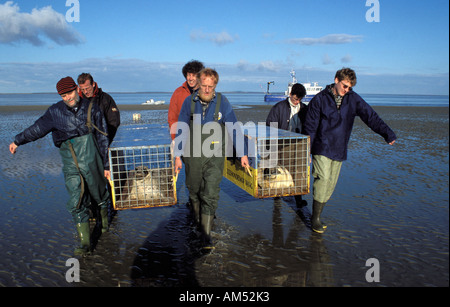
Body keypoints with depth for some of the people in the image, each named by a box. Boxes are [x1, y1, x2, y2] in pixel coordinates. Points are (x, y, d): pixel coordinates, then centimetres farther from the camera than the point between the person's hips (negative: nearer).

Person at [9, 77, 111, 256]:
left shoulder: (92, 109, 0)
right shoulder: (55, 112, 2)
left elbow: (103, 140, 3)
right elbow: (38, 128, 17)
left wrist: (106, 165, 3)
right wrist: (18, 141, 27)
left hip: (91, 162, -1)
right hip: (71, 166, 1)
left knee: (100, 195, 13)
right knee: (77, 203, -5)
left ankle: (105, 220, 43)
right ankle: (85, 243, 1)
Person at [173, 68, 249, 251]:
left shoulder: (222, 102, -6)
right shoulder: (189, 102, -3)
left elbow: (234, 128, -2)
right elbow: (181, 130, 3)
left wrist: (242, 154, -2)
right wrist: (178, 156, 2)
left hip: (214, 157, -1)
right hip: (193, 155, 2)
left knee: (210, 195, -5)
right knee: (194, 191, 14)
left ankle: (206, 235, 2)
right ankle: (198, 220, 40)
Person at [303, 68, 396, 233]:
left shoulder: (353, 99, 4)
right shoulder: (320, 99, -5)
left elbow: (370, 116, -6)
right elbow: (310, 127, -3)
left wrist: (387, 133, -20)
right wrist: (308, 150, -5)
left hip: (339, 150, 4)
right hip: (322, 148, -4)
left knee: (331, 184, 6)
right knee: (323, 178, -15)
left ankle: (317, 215, 19)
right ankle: (315, 218, -3)